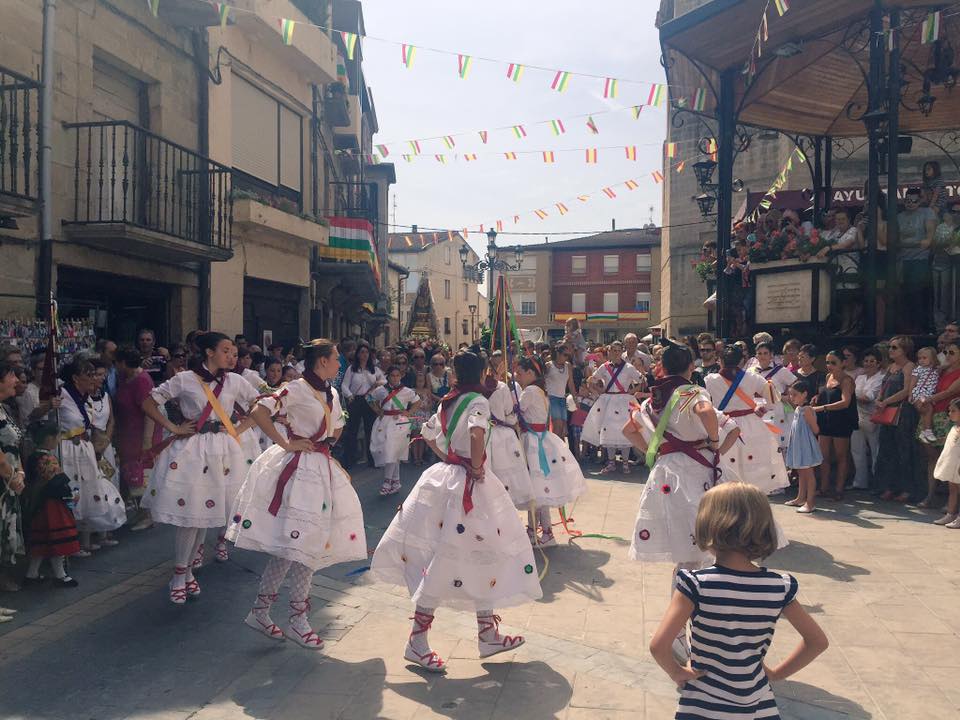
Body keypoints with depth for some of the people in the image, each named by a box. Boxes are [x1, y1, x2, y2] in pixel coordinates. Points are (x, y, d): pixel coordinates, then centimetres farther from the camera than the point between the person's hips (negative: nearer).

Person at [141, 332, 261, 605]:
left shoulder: (235, 381, 5)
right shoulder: (184, 380, -3)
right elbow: (148, 403, 2)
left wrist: (239, 429, 5)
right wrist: (173, 428, -4)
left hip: (222, 452, 3)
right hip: (191, 450, -3)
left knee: (204, 514, 6)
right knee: (189, 515, -6)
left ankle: (187, 570, 23)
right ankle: (179, 575, 11)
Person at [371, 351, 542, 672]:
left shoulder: (448, 402, 12)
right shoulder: (478, 402, -12)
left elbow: (428, 435, 22)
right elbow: (477, 432, -31)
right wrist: (476, 467, -20)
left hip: (444, 475, 8)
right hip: (466, 484, -8)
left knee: (479, 557, 14)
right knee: (447, 563, -2)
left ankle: (488, 635, 23)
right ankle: (417, 642, 4)